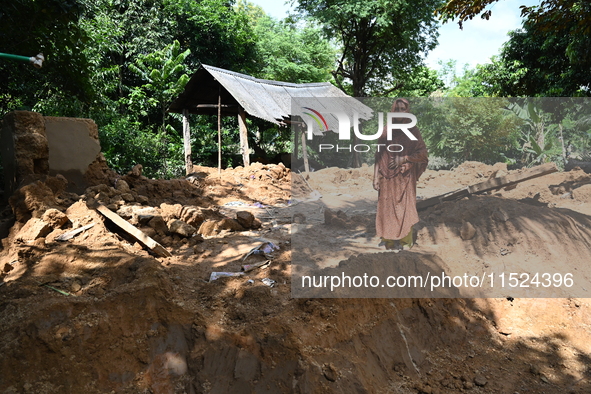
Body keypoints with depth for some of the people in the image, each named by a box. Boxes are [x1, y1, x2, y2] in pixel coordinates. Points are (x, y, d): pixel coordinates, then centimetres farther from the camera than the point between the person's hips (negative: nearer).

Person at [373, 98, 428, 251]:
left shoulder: (413, 131, 1)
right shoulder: (386, 131, 5)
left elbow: (422, 154, -1)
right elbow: (378, 155, 4)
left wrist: (403, 159, -13)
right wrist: (376, 177, -2)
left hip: (405, 177, -2)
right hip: (387, 176, 2)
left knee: (404, 207, -1)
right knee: (386, 207, 4)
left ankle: (403, 240, 10)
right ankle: (388, 237, 17)